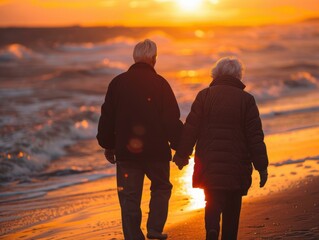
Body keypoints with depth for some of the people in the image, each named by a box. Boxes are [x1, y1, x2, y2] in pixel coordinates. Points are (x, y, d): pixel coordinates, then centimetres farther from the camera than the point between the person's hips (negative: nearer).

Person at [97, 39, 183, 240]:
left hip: (126, 152, 2)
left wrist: (108, 146, 18)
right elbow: (173, 119, -8)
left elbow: (107, 117, 7)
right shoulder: (160, 83, -7)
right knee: (161, 188, 20)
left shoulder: (118, 82, 2)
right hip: (156, 152, -1)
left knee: (129, 200, 7)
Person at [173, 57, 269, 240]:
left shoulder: (204, 96, 1)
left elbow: (191, 128, 0)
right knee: (232, 208, 11)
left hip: (208, 163, 0)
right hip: (236, 164, 0)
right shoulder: (246, 100, -1)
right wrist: (262, 166, 1)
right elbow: (255, 136, -3)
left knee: (213, 202, 6)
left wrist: (182, 155, 9)